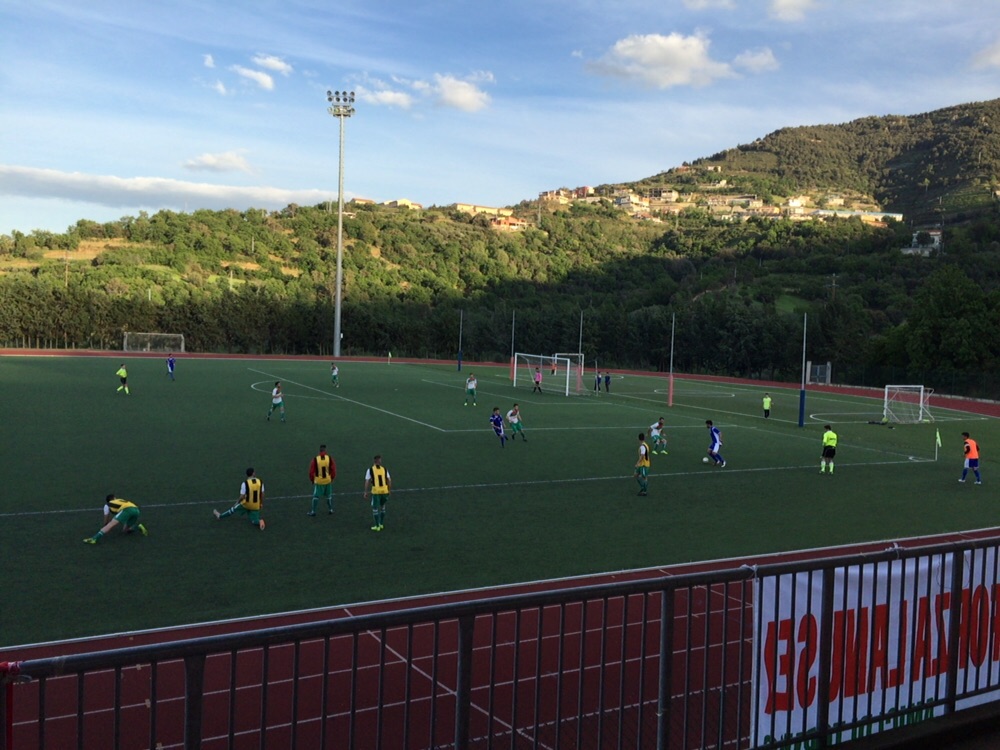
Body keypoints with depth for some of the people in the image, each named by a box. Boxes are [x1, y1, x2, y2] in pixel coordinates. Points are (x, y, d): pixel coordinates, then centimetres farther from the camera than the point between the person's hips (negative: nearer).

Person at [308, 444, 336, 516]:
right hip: (328, 480, 2)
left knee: (316, 496, 10)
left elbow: (311, 471, -8)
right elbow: (333, 469, -5)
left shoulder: (315, 459, -13)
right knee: (329, 495, 19)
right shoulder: (330, 458, -10)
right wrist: (332, 478, 12)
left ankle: (313, 511, 12)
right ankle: (330, 510, 27)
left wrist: (312, 479, 8)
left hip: (318, 481, -2)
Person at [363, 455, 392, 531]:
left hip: (376, 491, -3)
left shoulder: (370, 470, 0)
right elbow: (389, 480, 7)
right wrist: (389, 490, 16)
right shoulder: (384, 469, 8)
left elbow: (367, 481, -4)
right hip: (384, 491, 3)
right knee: (382, 506, 22)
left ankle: (377, 526, 9)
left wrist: (366, 492, 1)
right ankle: (381, 524, 28)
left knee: (375, 508, 9)